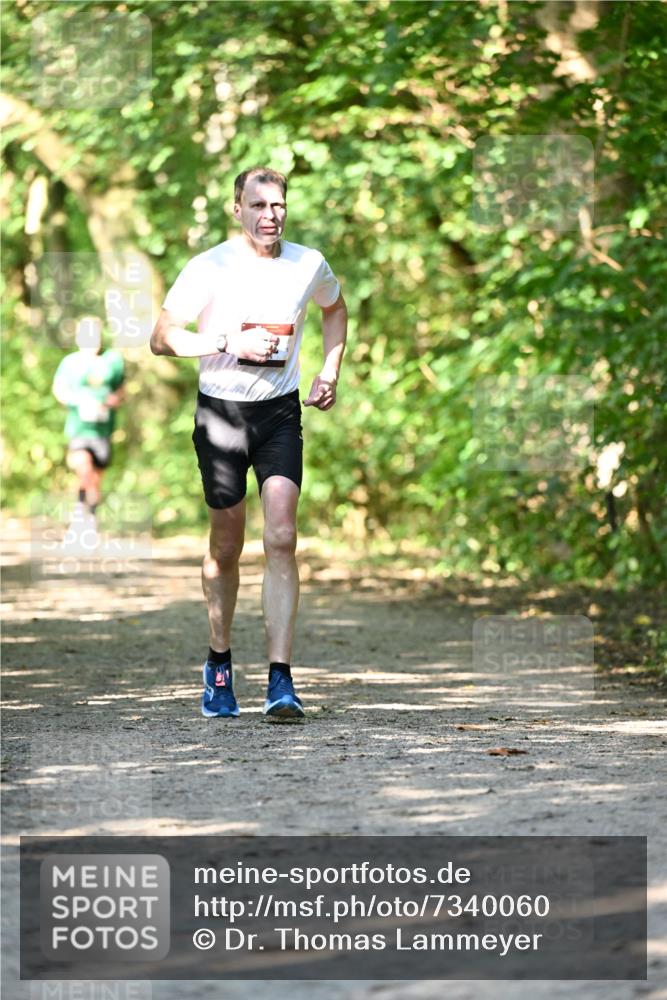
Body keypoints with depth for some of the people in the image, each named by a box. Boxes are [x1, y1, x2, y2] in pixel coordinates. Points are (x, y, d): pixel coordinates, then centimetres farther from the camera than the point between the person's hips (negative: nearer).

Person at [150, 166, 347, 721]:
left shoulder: (308, 264, 2)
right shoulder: (210, 267, -8)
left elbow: (335, 309, 24)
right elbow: (163, 337, -11)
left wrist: (330, 372, 12)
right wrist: (231, 345, -21)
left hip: (281, 412, 1)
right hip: (220, 411, -1)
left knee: (281, 538, -13)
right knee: (227, 546, 8)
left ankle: (281, 681, -16)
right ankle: (220, 663, 29)